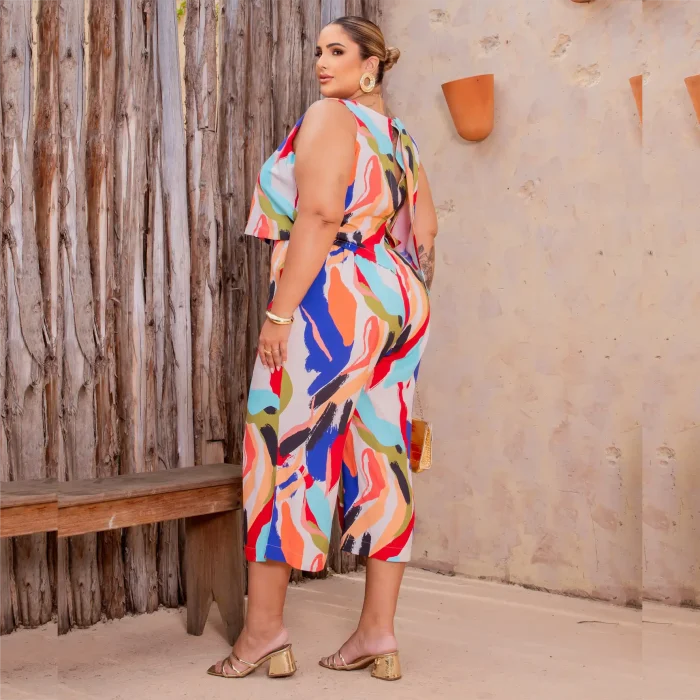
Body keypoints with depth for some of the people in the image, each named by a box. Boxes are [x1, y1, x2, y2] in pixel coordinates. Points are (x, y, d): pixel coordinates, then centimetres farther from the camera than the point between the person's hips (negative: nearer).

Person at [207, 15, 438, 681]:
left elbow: (318, 215, -17)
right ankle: (378, 633, 8)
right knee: (381, 461, 5)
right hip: (398, 307, 8)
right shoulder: (397, 134, 20)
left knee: (283, 451, -1)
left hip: (330, 302, -8)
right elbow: (425, 226, 21)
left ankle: (263, 628, 4)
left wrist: (280, 312, -18)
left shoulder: (326, 117, -6)